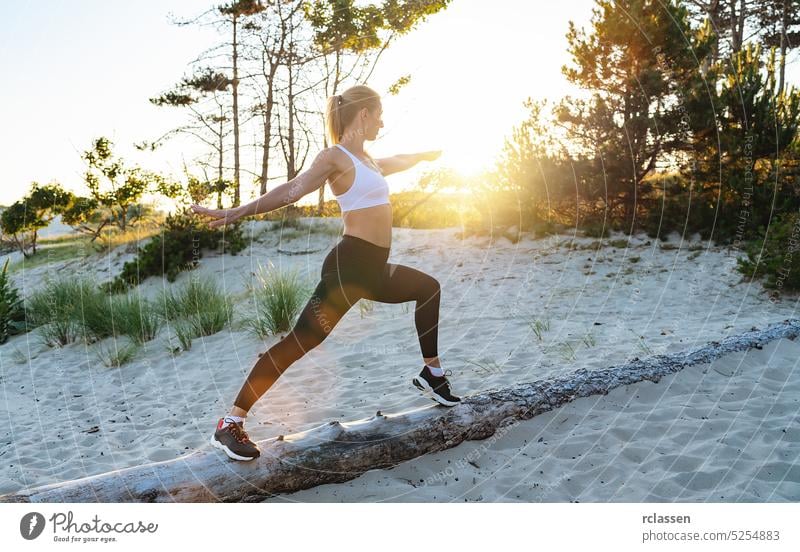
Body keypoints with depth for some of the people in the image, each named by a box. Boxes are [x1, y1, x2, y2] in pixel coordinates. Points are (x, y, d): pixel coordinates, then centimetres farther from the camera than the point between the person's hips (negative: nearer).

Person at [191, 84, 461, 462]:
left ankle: (432, 374, 36)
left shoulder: (365, 160, 20)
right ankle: (230, 425, -10)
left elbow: (397, 163, 42)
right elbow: (292, 190, -17)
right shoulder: (336, 157, -7)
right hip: (348, 266, -10)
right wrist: (236, 213, -27)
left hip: (373, 270, 10)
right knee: (299, 342, -14)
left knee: (429, 288, 27)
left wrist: (425, 155, 60)